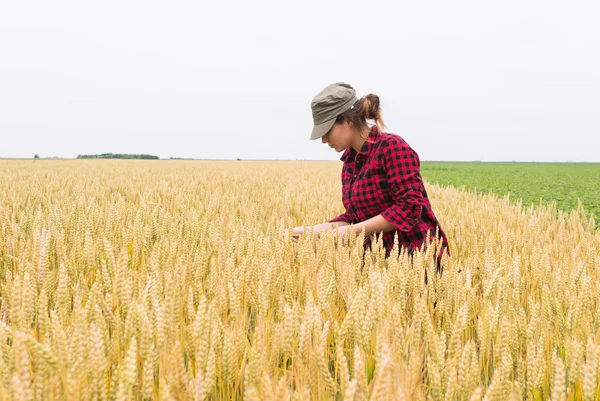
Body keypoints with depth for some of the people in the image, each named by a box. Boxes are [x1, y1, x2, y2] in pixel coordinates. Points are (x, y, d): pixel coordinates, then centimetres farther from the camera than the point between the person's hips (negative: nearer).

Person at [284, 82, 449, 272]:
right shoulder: (350, 159, 10)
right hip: (382, 260, 7)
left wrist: (351, 231, -19)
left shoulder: (392, 147, -12)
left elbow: (409, 207, -18)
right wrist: (313, 230, 0)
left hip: (417, 257, -7)